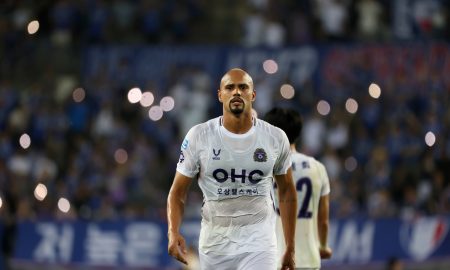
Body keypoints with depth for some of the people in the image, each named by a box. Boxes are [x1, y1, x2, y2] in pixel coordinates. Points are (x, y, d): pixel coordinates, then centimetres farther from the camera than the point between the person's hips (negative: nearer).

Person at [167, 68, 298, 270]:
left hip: (258, 241, -1)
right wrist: (173, 232, -17)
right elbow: (178, 192, 1)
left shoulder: (276, 138, 0)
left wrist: (290, 248, 12)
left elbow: (287, 193, 12)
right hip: (214, 243, 1)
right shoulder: (199, 136, -3)